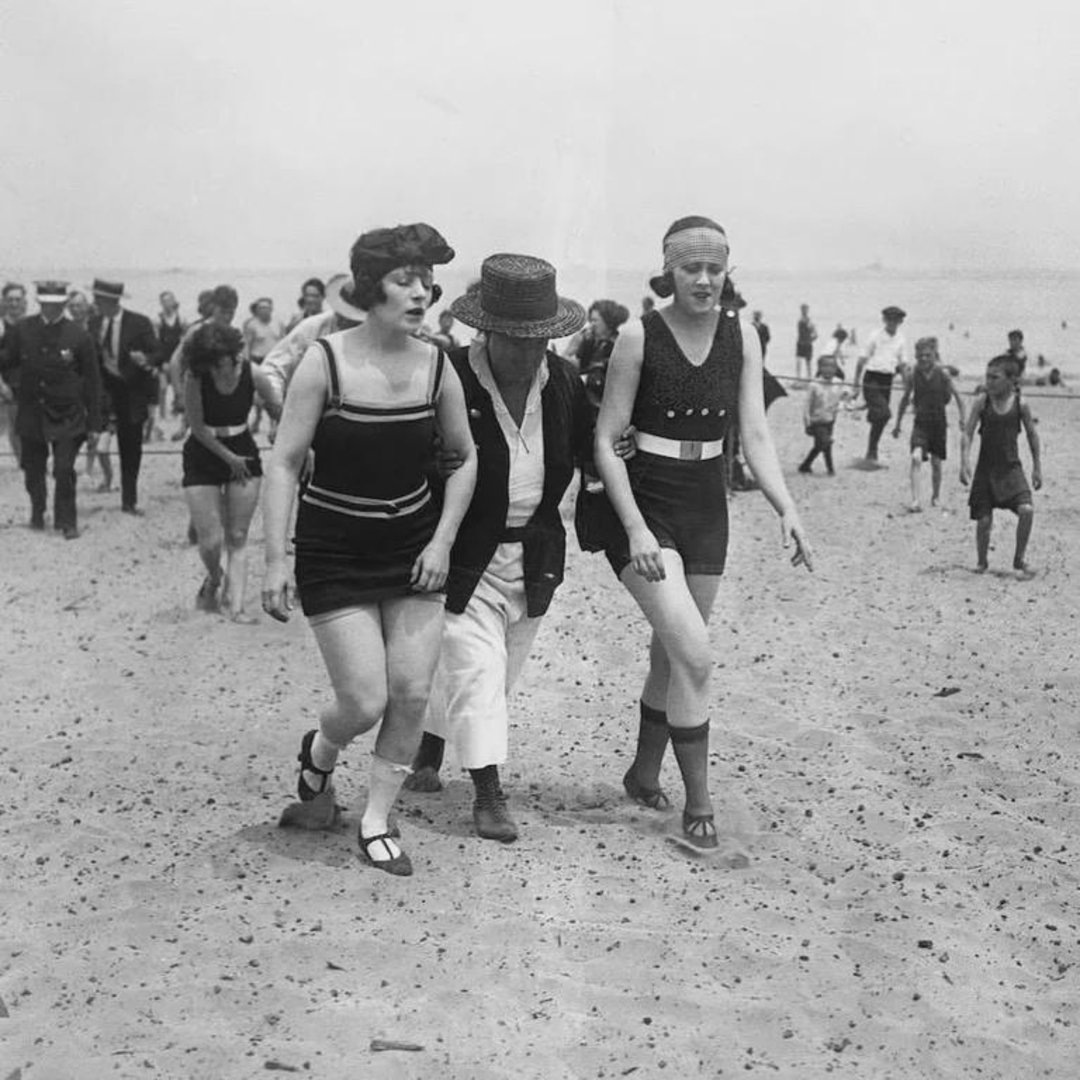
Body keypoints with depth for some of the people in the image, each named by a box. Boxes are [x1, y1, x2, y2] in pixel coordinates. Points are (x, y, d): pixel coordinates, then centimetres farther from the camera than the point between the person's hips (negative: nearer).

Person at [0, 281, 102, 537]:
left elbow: (92, 382, -2)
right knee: (33, 469, 12)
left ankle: (66, 521, 5)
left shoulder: (79, 337, -7)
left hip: (66, 416, -2)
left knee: (64, 471, -9)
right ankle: (37, 513, 34)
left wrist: (94, 423, -2)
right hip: (31, 413, 3)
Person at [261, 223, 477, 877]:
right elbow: (285, 462, -10)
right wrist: (276, 561, -15)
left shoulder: (436, 367, -4)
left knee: (413, 694, -2)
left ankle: (377, 822, 17)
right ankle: (319, 752, 28)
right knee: (366, 701, -7)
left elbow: (464, 457, 9)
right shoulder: (326, 361, -13)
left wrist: (442, 541, 0)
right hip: (334, 553, -3)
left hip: (414, 547, 4)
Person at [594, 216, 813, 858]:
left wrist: (786, 509, -17)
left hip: (707, 509, 5)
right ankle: (698, 804, -3)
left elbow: (755, 433, -3)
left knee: (672, 654, 15)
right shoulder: (640, 338, -12)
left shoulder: (741, 336, -1)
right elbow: (606, 440, -11)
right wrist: (635, 529, -20)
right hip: (645, 505, -5)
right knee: (694, 655, -15)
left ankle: (645, 773, 36)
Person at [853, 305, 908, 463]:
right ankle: (872, 452, -11)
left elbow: (903, 365, 14)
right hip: (871, 379, -5)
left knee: (879, 418, 10)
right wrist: (856, 384, -2)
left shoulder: (901, 340, 7)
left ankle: (871, 454, 23)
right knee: (884, 413, -20)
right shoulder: (875, 336, -5)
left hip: (887, 382, 5)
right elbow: (862, 360, -1)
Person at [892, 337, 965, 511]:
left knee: (936, 462, 9)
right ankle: (916, 500, -21)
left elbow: (957, 396, 3)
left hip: (938, 423, 0)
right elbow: (905, 400, 9)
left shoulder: (942, 374, -7)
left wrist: (962, 419, 0)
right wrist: (898, 425, 13)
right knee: (916, 458, -19)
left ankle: (935, 496, 32)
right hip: (920, 423, 0)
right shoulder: (913, 375, -3)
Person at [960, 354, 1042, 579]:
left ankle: (1019, 559, 1)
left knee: (1026, 510, -19)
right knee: (984, 519, -1)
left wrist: (1037, 468, 10)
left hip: (1011, 468, 0)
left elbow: (1032, 435, 8)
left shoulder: (1020, 404, -3)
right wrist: (965, 463, -17)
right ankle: (981, 562, 24)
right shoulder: (982, 401, -5)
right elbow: (968, 434, -6)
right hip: (986, 468, 0)